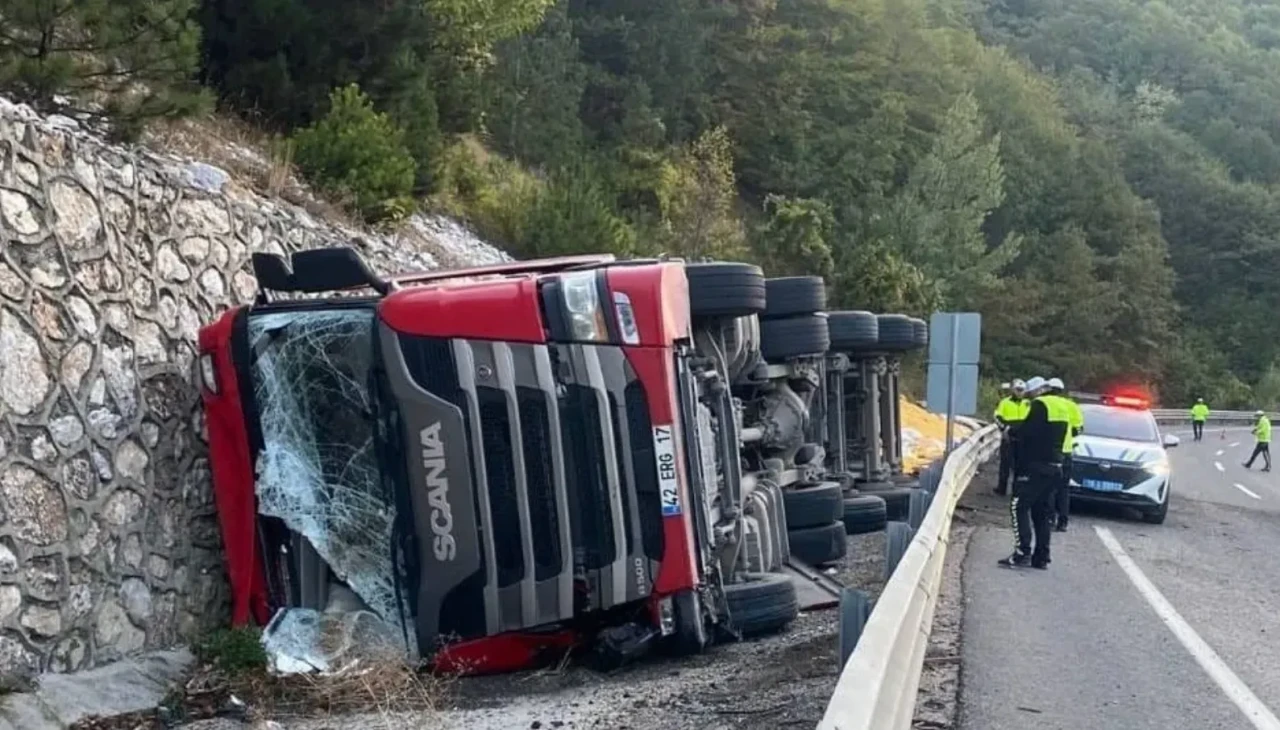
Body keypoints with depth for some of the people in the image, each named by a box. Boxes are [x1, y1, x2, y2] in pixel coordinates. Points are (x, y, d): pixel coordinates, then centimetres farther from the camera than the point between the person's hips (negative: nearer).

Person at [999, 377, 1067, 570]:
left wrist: (1012, 431, 3)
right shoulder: (1061, 407, 16)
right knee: (1041, 512, 13)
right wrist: (1019, 431, 15)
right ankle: (1041, 557, 11)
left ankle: (1022, 553, -16)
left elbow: (1026, 431, -16)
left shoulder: (1040, 405, -11)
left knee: (1019, 507, -6)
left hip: (1036, 466, -9)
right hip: (1054, 466, 9)